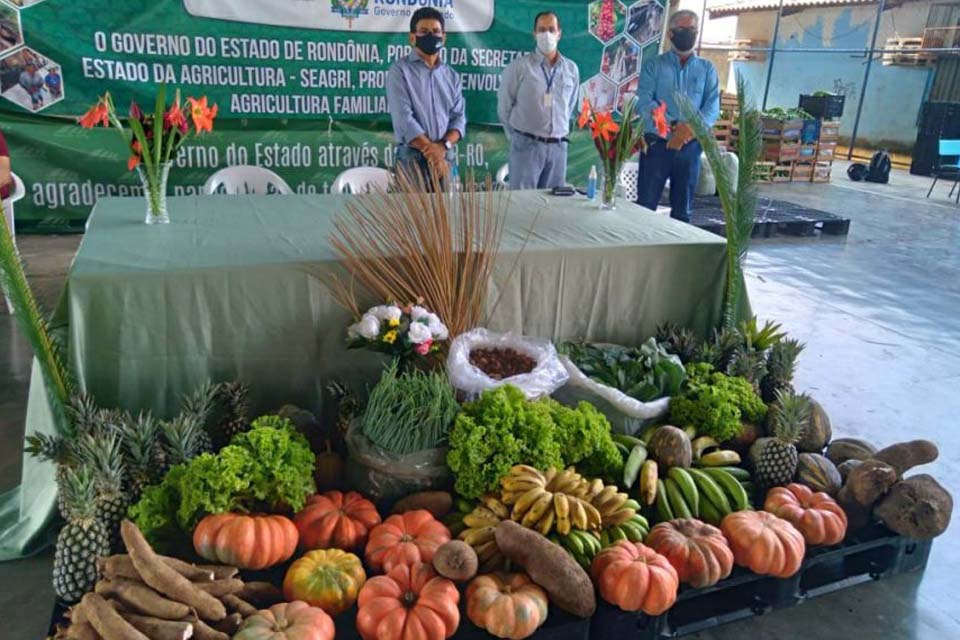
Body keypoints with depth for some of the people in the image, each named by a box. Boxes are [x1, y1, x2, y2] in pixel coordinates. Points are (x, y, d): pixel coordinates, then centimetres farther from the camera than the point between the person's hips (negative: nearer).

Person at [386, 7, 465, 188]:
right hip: (413, 158, -4)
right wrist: (431, 152, -16)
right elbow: (403, 118, -11)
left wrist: (443, 146, -14)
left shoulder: (452, 76, 14)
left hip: (447, 157, 4)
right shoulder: (400, 70, -1)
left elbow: (459, 117, 6)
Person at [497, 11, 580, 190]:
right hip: (527, 145, -4)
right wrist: (518, 135, 8)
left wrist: (556, 134, 16)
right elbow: (504, 106, 2)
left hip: (558, 147, 4)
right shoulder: (519, 66, -4)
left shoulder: (571, 69, 8)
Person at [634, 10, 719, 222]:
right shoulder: (654, 65, 4)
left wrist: (691, 128, -20)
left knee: (682, 210, 8)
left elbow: (712, 107, 1)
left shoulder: (707, 69, 11)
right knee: (645, 205, -3)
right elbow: (644, 101, -9)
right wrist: (673, 126, -22)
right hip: (657, 144, -2)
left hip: (690, 146, 2)